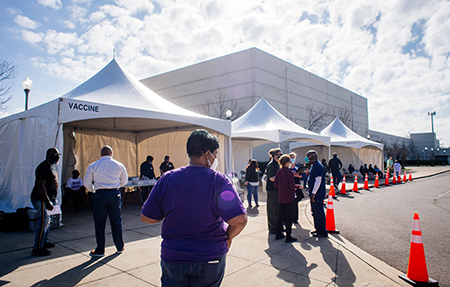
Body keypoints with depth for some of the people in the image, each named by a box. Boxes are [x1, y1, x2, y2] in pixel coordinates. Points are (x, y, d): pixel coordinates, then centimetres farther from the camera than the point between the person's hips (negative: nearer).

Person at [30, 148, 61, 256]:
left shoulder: (52, 166, 12)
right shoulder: (44, 167, -20)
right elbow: (40, 186, -26)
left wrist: (50, 200, 22)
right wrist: (47, 202, -26)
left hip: (46, 198, 10)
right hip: (40, 199, -10)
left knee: (46, 220, 19)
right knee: (43, 221, -8)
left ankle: (44, 241, 34)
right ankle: (37, 248, 0)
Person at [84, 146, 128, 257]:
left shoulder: (93, 166, 0)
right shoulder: (119, 165, 4)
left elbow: (87, 183, 5)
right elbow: (124, 181, 12)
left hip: (100, 194, -2)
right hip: (115, 194, 2)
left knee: (99, 223, 8)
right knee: (116, 221, 12)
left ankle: (100, 250, 16)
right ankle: (120, 248, 22)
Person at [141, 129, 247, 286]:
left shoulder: (167, 179, -9)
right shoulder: (219, 180, -16)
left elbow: (146, 218, -3)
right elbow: (239, 220, -23)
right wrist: (228, 237, -4)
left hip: (172, 256, 2)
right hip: (210, 257, -1)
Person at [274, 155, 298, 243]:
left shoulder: (278, 172, 3)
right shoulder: (289, 172, -16)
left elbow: (275, 185, 5)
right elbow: (292, 186, -18)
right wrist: (296, 186, 2)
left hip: (281, 198, 6)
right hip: (290, 198, -6)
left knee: (280, 216, 14)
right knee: (289, 217, 0)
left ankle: (278, 234, 23)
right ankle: (288, 237, 6)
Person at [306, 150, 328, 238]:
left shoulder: (317, 166, -19)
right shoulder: (313, 166, 14)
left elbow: (318, 180, -23)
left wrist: (313, 193, -22)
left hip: (317, 194, -11)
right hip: (314, 194, 11)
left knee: (319, 213, -2)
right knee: (315, 212, 18)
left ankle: (322, 232, 8)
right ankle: (318, 229, 30)